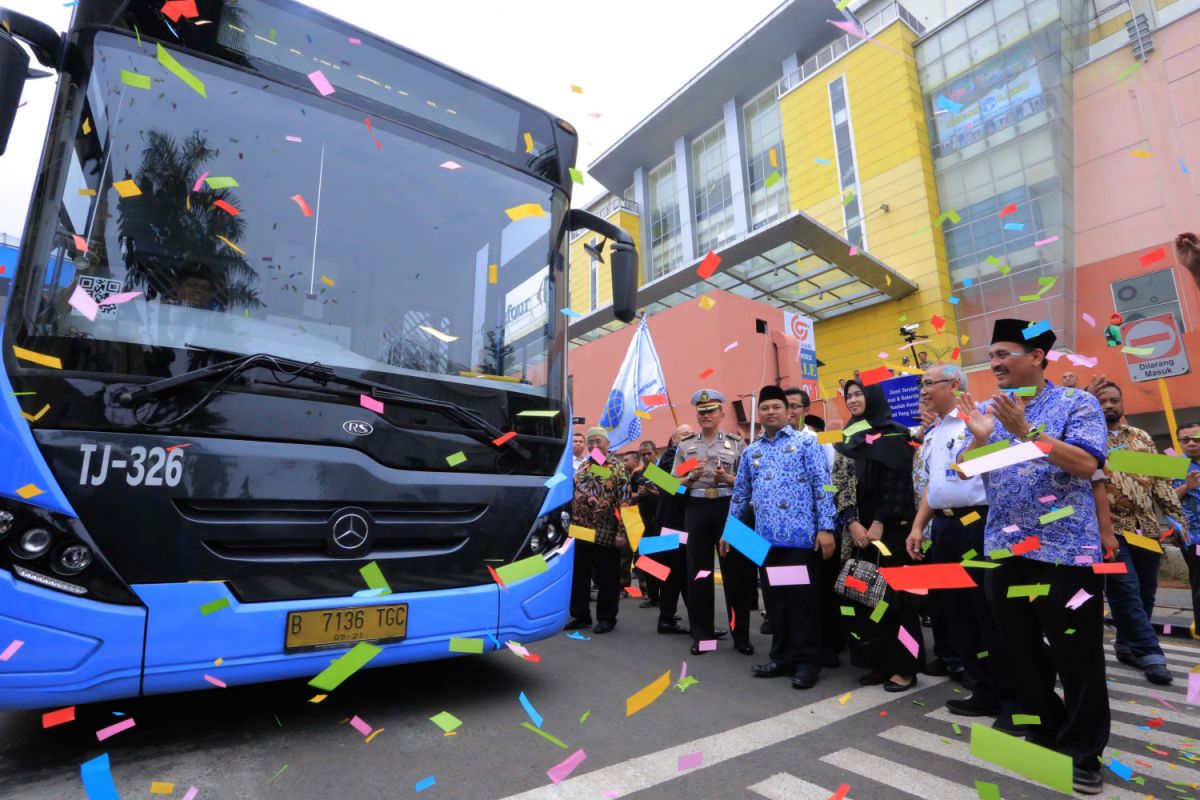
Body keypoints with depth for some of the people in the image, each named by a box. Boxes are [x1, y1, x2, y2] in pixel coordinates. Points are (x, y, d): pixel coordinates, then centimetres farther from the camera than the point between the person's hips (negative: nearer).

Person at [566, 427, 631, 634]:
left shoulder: (617, 468, -5)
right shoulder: (582, 467, 11)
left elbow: (625, 502, -11)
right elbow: (573, 495, 17)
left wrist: (621, 532, -16)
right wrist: (570, 523, 13)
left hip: (605, 533, -5)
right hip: (580, 531, 5)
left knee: (607, 578, 6)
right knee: (579, 575, 12)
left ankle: (606, 618, 19)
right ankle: (580, 615, 25)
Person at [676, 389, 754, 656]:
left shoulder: (736, 443, 5)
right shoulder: (685, 446, 9)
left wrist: (727, 478, -16)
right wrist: (691, 478, -13)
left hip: (728, 509, -1)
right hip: (696, 510, 2)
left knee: (735, 570, 4)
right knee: (697, 571, 5)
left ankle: (741, 634, 19)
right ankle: (702, 634, 18)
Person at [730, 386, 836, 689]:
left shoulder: (806, 442, 0)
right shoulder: (751, 451, 14)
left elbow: (821, 486, -6)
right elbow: (741, 494, 18)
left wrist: (826, 528, -12)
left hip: (800, 536, -5)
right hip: (766, 539, 5)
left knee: (802, 598, 1)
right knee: (774, 599, 12)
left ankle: (807, 661, 15)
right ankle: (783, 657, 24)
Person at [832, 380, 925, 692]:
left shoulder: (894, 434, -4)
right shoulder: (847, 439, 12)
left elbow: (898, 483, -12)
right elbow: (841, 485, 6)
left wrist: (879, 524, -16)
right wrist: (852, 523, -6)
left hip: (890, 527, -6)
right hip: (859, 528, 6)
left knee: (895, 594, -1)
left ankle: (905, 666, 12)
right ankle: (879, 663, 18)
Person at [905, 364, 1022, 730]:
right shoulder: (932, 434, 17)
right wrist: (918, 527, 15)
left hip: (977, 524, -8)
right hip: (943, 528, 9)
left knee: (991, 614, 0)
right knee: (955, 613, 13)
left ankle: (1015, 699, 17)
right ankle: (986, 691, 27)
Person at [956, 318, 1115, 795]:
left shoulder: (1076, 404, -4)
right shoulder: (986, 411, 8)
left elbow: (1087, 464, -17)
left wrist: (1025, 431, -23)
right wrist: (979, 437, -14)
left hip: (1065, 551, -4)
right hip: (1003, 550, 5)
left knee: (1076, 656, 6)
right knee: (1021, 650, 15)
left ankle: (1083, 752, 23)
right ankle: (1044, 732, 33)